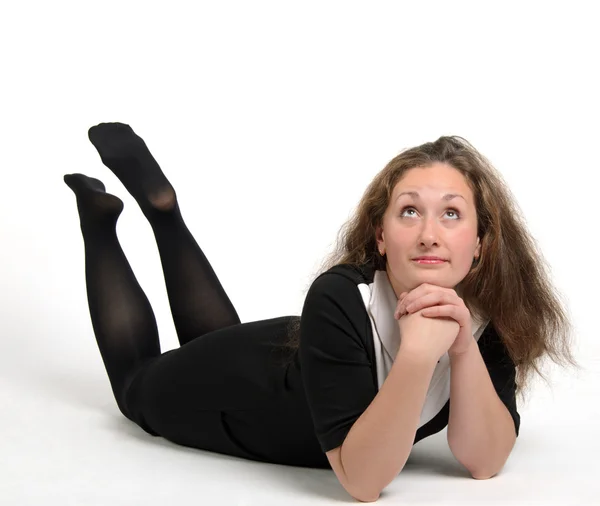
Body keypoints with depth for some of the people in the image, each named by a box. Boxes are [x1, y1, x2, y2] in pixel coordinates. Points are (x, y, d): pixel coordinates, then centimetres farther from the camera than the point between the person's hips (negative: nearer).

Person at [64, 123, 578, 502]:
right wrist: (419, 351, -54)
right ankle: (100, 218, 36)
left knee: (214, 333, 36)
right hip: (226, 383, -4)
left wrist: (465, 349, -42)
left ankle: (160, 202, 40)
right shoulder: (340, 299, -40)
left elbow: (483, 462, -27)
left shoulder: (491, 312, -26)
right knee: (137, 385, 29)